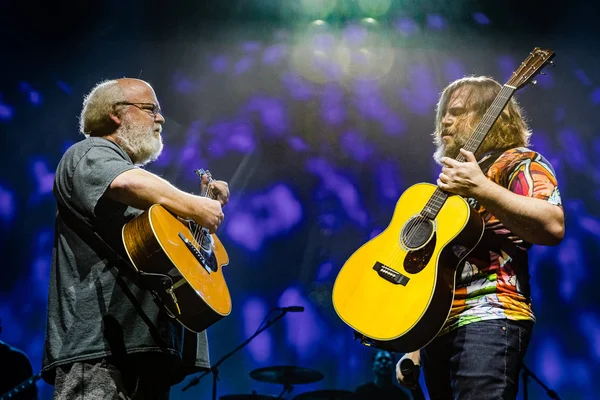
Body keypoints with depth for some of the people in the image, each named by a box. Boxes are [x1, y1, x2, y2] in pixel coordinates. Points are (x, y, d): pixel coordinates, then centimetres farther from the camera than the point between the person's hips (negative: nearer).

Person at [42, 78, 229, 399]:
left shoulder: (135, 170, 32)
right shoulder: (91, 153, 1)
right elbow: (127, 183, -25)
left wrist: (212, 203, 24)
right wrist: (197, 207, -13)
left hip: (149, 341, 10)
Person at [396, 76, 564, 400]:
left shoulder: (518, 164, 0)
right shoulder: (453, 177, 24)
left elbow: (553, 227, -19)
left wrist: (481, 189, -24)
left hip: (487, 321, -8)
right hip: (436, 324, 8)